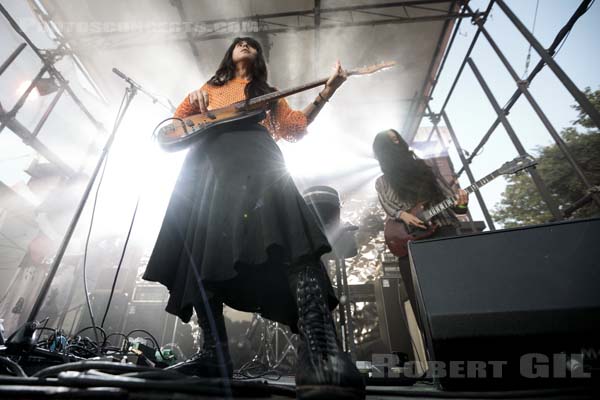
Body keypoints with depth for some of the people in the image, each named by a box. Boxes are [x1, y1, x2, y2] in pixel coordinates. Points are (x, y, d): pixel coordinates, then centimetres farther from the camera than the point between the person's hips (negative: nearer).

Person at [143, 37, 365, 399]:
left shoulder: (268, 93, 35)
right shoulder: (208, 88, 38)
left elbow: (294, 128, 18)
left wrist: (326, 92, 11)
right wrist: (193, 102, 8)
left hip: (254, 154, -3)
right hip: (207, 160, 4)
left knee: (287, 233, -32)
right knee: (200, 249, -10)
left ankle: (322, 357, -44)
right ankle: (214, 353, -1)